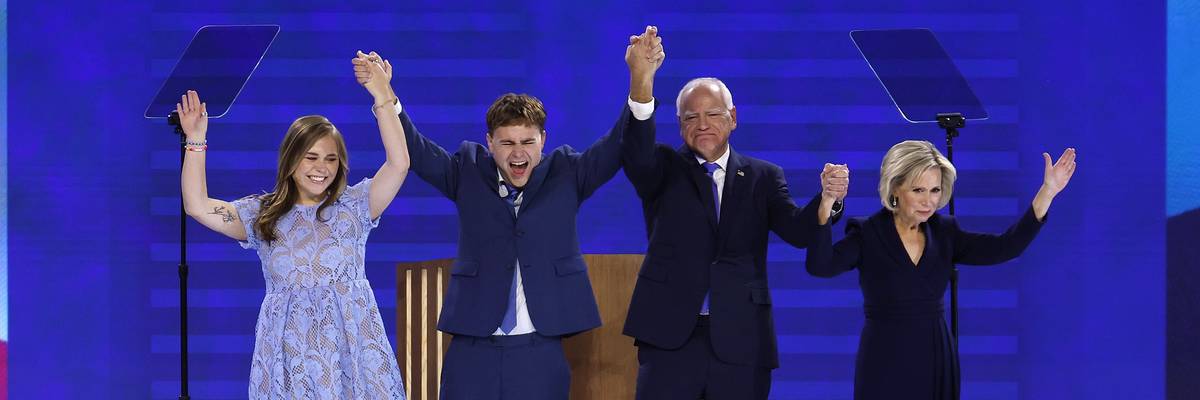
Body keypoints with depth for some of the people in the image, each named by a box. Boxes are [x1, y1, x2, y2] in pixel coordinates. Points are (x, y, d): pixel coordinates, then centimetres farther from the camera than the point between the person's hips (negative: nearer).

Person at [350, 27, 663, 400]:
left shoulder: (565, 173, 5)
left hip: (540, 354, 0)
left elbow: (616, 147, -7)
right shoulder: (468, 171, 7)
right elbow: (417, 152, -4)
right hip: (473, 352, 0)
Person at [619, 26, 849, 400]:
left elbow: (798, 231, -4)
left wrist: (828, 197, -28)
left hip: (741, 344, 1)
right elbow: (637, 154, -16)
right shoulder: (665, 170, 6)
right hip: (671, 337, -1)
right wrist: (644, 79, -33)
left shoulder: (763, 177, 10)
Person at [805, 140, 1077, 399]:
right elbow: (819, 266, -24)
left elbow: (1005, 248, -3)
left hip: (938, 362, 4)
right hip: (884, 364, -4)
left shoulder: (943, 233, 6)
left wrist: (1047, 192, -9)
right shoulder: (867, 235, -7)